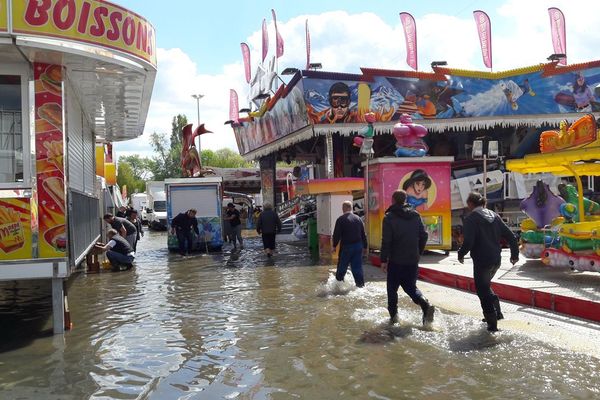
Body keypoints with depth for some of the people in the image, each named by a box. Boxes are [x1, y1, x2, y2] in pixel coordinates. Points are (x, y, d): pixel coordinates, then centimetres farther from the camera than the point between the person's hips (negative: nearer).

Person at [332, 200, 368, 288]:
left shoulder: (341, 219, -8)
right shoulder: (358, 218, 8)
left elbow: (337, 234, -11)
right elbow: (363, 234, 11)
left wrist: (334, 246, -1)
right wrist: (365, 247, 18)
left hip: (346, 246, -4)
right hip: (358, 246, 4)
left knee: (342, 267, 8)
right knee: (357, 267, 8)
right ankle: (360, 284, 8)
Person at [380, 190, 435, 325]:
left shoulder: (389, 217, -9)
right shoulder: (416, 215, 5)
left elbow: (386, 241, -13)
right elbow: (424, 236, 6)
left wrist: (384, 260, -7)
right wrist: (418, 253, 16)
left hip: (396, 260, -4)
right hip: (412, 260, 4)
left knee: (392, 288, 12)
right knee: (410, 287, 15)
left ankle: (393, 315, 12)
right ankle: (426, 305, -8)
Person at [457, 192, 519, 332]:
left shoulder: (471, 219, -13)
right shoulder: (494, 216, 8)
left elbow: (468, 242, -22)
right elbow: (510, 236, 8)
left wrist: (461, 254, -4)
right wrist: (515, 254, 18)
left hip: (481, 261, -7)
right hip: (496, 260, 7)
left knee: (482, 290, 6)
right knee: (485, 285, 28)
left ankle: (492, 324, 9)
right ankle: (497, 312, 26)